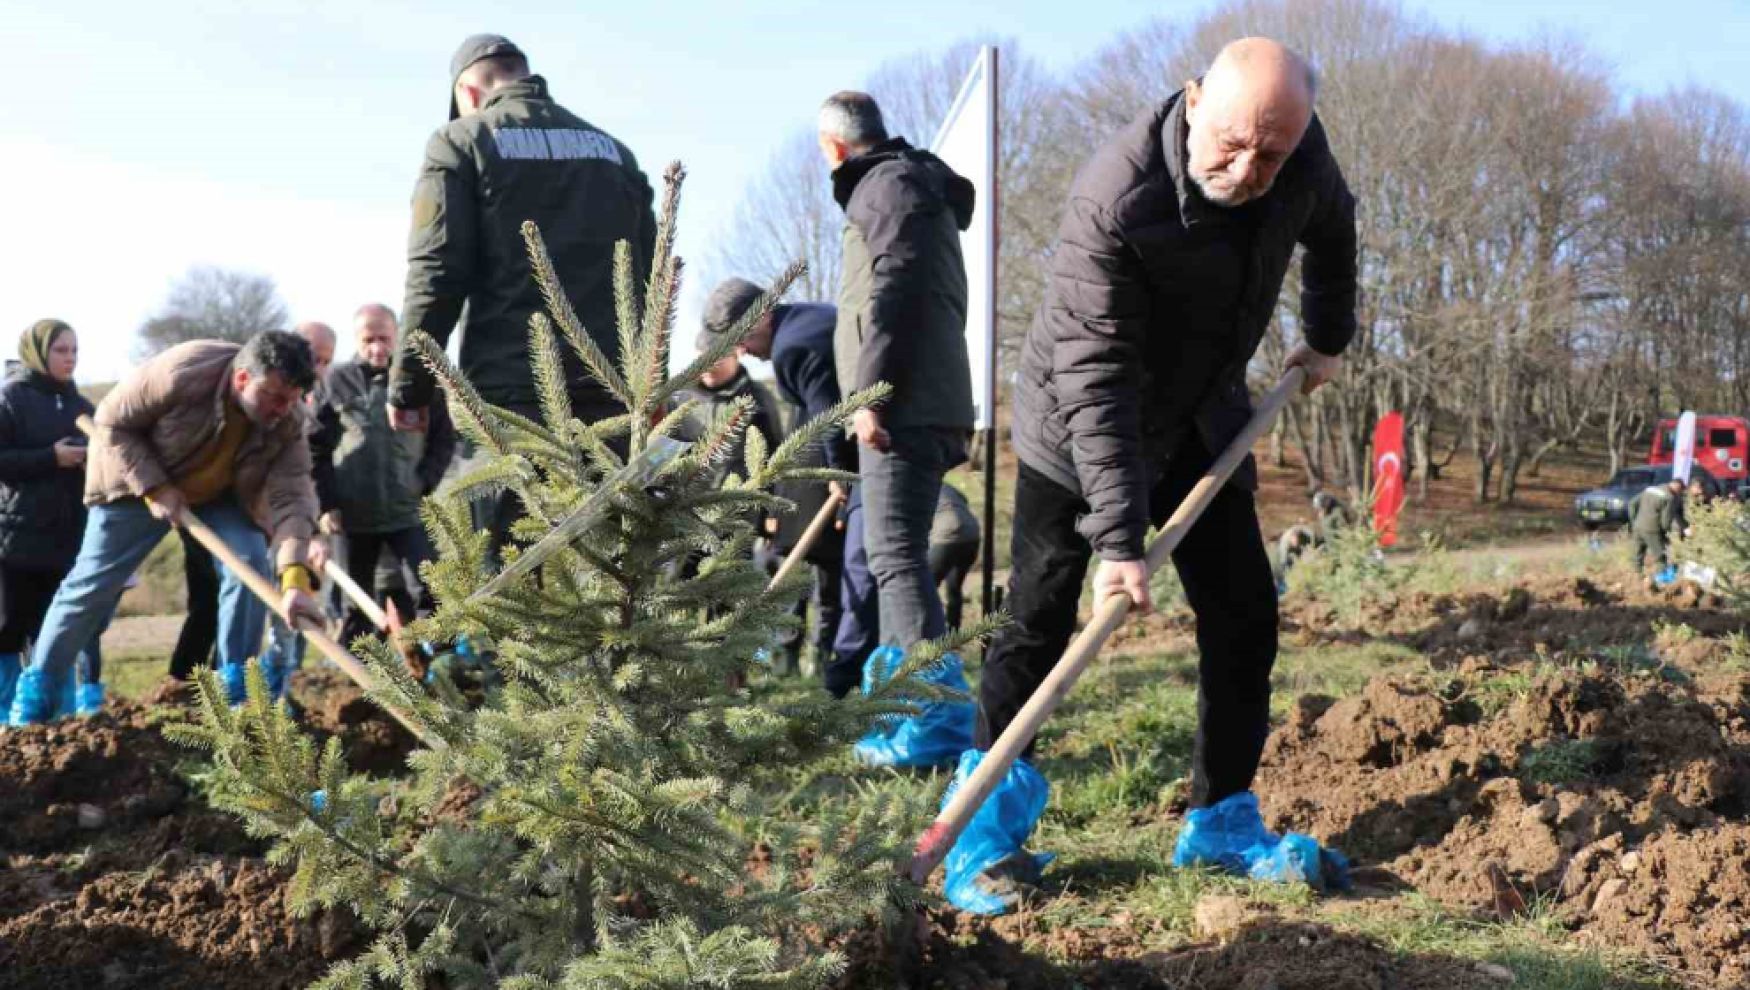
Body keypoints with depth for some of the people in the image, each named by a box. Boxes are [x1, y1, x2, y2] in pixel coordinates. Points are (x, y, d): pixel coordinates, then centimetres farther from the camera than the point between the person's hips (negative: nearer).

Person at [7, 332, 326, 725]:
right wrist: (154, 489, -29)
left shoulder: (289, 421, -27)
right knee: (93, 583, 1)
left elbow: (292, 494, -35)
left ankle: (235, 686, -5)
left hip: (222, 496, 3)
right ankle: (35, 687, 16)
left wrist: (295, 578, -48)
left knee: (250, 566, -18)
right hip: (138, 480, -2)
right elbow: (112, 421, -23)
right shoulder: (181, 373, -38)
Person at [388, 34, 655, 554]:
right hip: (608, 387, 5)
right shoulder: (612, 149, 21)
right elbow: (651, 274, 19)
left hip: (510, 390, -5)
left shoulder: (461, 140, 5)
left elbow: (437, 274, -5)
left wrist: (408, 385, 1)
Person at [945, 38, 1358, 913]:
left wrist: (1327, 338, 21)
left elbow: (1331, 229, 11)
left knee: (1244, 617, 1)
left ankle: (1220, 820, 13)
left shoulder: (1302, 155, -15)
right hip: (1075, 431, -5)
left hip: (1200, 425, 5)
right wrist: (1118, 537, -37)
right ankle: (987, 829, 7)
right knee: (1039, 627, -4)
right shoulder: (1113, 201, -33)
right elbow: (1096, 379, -34)